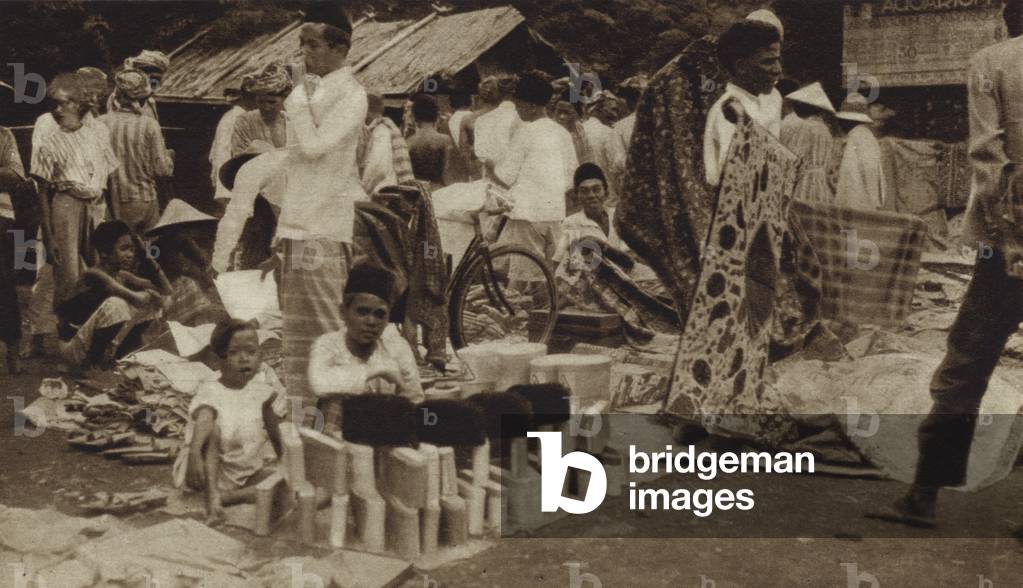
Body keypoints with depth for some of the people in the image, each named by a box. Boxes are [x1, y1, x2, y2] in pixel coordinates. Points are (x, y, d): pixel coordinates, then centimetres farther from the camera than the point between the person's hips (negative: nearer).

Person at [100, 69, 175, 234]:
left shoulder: (101, 123, -6)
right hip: (143, 201, -1)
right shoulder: (149, 125, -10)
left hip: (111, 202, 1)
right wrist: (169, 156, 11)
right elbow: (163, 169, -9)